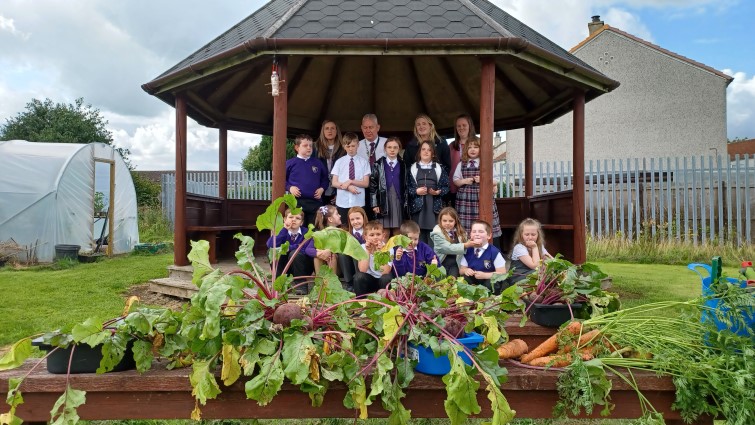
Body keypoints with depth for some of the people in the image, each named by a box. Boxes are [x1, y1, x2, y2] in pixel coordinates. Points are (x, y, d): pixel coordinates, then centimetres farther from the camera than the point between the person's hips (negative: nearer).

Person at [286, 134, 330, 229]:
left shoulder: (318, 163, 9)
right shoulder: (290, 163, 1)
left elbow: (325, 178, 19)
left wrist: (322, 188, 3)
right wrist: (289, 188, -7)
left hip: (315, 202, 3)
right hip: (297, 202, -3)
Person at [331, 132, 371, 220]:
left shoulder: (364, 162, 1)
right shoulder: (339, 162, 4)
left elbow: (366, 183, -1)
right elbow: (334, 183, 2)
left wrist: (350, 181, -14)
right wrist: (348, 187, -13)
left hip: (359, 203, -1)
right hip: (342, 203, 1)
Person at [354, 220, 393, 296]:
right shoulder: (362, 248, -11)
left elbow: (385, 272, -26)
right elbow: (363, 270, -23)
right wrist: (368, 251, -26)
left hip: (383, 280, -1)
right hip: (368, 279, 1)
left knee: (387, 278, -32)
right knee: (359, 276, -27)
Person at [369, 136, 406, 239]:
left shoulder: (403, 166, 11)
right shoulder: (378, 165, 6)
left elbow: (406, 186, 9)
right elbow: (373, 185, 1)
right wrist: (374, 203, -6)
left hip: (398, 202, 1)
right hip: (383, 202, -1)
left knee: (397, 233, 3)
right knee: (384, 233, -2)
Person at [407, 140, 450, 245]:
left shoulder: (439, 168, 10)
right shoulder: (413, 168, 9)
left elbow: (446, 186, 7)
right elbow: (407, 187, 5)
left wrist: (438, 192, -10)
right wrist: (416, 191, -11)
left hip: (434, 206, 0)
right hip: (418, 205, 0)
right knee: (419, 233, -2)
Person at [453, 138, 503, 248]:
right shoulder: (461, 164, 10)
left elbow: (495, 181, 4)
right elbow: (455, 180, 13)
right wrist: (464, 181, -6)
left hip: (483, 197, -1)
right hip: (465, 198, 1)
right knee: (465, 226, -1)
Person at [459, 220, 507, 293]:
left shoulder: (494, 252, -10)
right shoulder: (468, 251, 2)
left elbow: (502, 273, -13)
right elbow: (461, 269, 10)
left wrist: (484, 275, -21)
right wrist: (465, 270, -15)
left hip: (489, 280, -3)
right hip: (472, 281, 3)